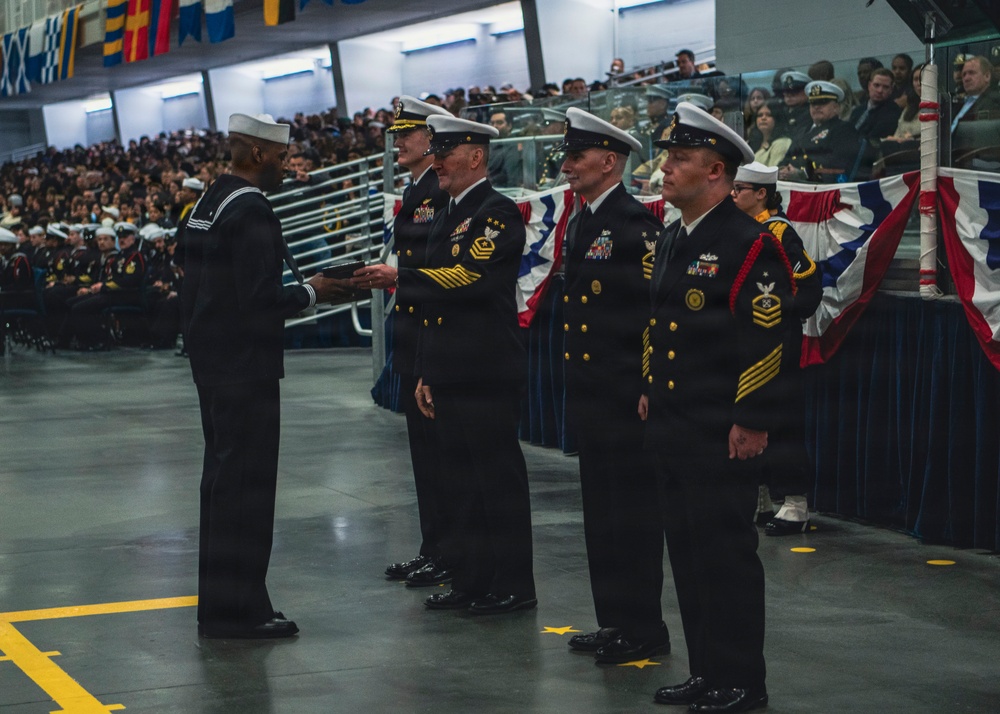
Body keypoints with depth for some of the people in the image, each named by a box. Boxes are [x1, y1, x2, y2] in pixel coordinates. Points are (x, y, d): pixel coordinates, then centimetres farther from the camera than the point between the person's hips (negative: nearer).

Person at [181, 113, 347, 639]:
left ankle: (219, 601, 26)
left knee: (223, 477, 17)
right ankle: (237, 609, -1)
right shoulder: (250, 211, -17)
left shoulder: (208, 204, 13)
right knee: (246, 482, -4)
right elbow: (261, 297, -24)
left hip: (212, 361, 10)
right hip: (245, 368, -10)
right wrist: (311, 292, -9)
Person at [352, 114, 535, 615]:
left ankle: (513, 586, 4)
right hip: (449, 376, 9)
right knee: (461, 480, 13)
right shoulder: (446, 218, 19)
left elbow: (468, 277, -24)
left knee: (498, 478, -3)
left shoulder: (498, 213, -10)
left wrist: (398, 278, -26)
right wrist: (425, 375, 19)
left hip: (488, 375, -9)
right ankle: (471, 582, 20)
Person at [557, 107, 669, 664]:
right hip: (591, 396, 10)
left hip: (626, 395, -9)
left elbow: (657, 309, -19)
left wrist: (644, 385, -19)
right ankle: (614, 621, 23)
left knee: (633, 511, -2)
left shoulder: (637, 224, -14)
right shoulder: (581, 224, 16)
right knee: (601, 509, 14)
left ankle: (644, 629, 5)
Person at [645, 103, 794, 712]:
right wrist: (652, 390, 21)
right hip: (673, 428, 9)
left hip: (722, 434, -9)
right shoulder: (674, 241, 14)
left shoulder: (750, 246, -13)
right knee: (688, 549, 13)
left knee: (726, 552, -2)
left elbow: (768, 342, -17)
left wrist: (752, 422, -18)